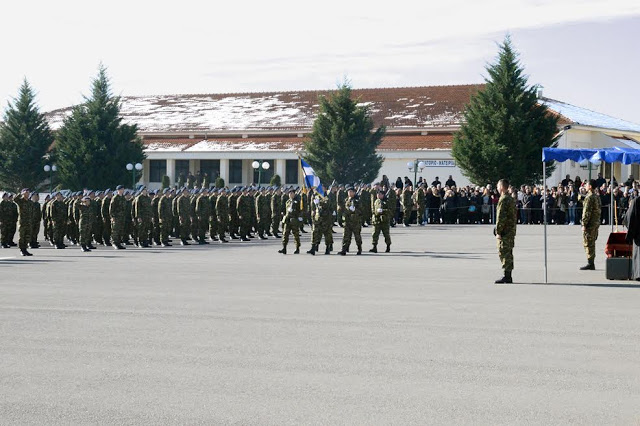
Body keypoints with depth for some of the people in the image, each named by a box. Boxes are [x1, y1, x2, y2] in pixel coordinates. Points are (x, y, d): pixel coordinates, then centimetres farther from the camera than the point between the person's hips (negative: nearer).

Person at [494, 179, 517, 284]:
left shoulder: (503, 200, -16)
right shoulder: (512, 199, 15)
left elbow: (501, 217, -20)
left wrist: (498, 232, -18)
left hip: (505, 231, -9)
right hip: (512, 231, 9)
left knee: (504, 253, -6)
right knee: (508, 253, 13)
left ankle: (507, 277, -7)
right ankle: (508, 276, 17)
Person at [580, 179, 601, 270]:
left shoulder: (589, 197, -17)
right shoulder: (597, 197, 13)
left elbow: (587, 212, -20)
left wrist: (584, 224, -17)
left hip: (590, 224, -9)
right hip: (596, 223, 9)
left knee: (588, 243, -5)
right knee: (592, 243, 14)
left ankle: (590, 264, -5)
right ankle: (591, 263, 18)